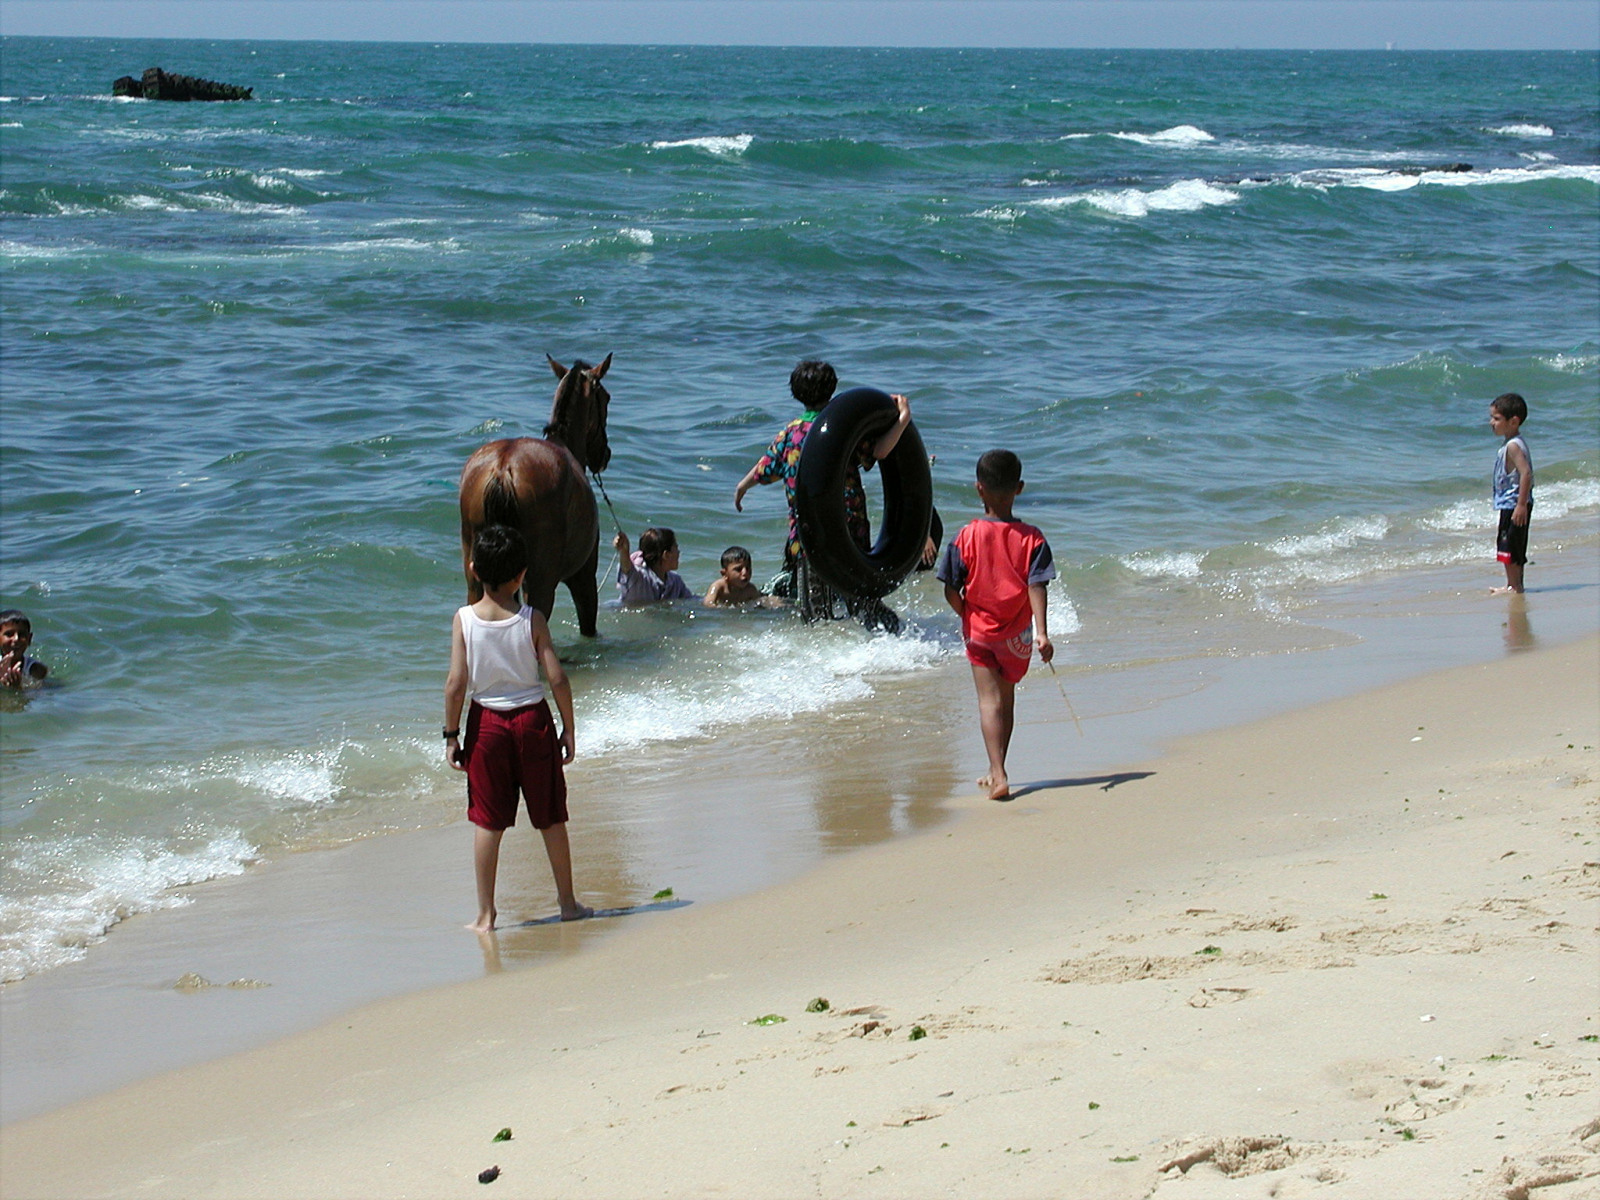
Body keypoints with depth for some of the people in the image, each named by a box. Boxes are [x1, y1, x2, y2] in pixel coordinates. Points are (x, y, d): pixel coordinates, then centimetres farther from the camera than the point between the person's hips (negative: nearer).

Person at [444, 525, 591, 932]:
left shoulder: (465, 619, -9)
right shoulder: (532, 620, -9)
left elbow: (456, 683, -12)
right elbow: (557, 679, -11)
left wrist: (451, 735, -2)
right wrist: (568, 730, 1)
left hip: (486, 723, 0)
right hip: (532, 719, 0)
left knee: (487, 822, 7)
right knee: (550, 818, 12)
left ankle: (486, 914, 7)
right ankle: (568, 903, 21)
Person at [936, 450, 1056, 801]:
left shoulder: (965, 538, -11)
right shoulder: (1031, 538, -10)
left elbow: (951, 591, -8)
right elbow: (1037, 587, -17)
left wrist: (968, 618, 9)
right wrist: (1042, 633, -19)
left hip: (979, 631, -2)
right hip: (1017, 635, 2)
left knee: (989, 699, -3)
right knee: (1006, 698, 18)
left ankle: (998, 775, -18)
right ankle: (996, 772, 29)